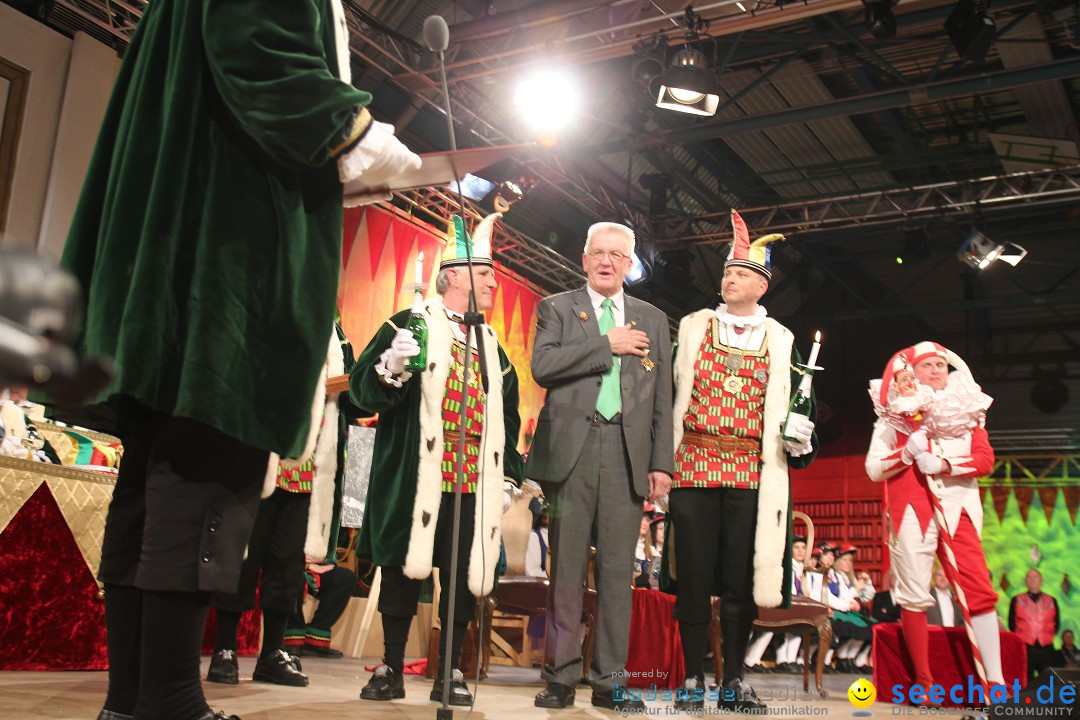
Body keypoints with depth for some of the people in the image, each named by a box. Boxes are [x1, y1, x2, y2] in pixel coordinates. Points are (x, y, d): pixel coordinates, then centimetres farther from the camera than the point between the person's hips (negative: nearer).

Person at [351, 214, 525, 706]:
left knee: (466, 575, 4)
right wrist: (391, 366, -22)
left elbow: (507, 416, 24)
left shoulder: (492, 346, 21)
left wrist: (511, 471, 15)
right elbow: (363, 388, -1)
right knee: (403, 568, 0)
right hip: (416, 478, -4)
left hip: (475, 484, 5)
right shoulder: (410, 326, 4)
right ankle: (391, 669, 14)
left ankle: (450, 672, 16)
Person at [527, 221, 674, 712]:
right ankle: (562, 675, 10)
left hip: (627, 453, 2)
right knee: (567, 567, 1)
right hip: (571, 449, -2)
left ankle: (608, 681, 10)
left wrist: (661, 462, 5)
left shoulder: (653, 320, 17)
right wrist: (607, 345, -7)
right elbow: (542, 367, -8)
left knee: (618, 569, 2)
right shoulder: (556, 308, 11)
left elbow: (662, 398, 13)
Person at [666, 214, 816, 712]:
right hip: (694, 466, -1)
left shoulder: (780, 342, 12)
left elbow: (789, 408, 14)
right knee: (693, 575, 0)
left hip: (751, 473, 1)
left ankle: (734, 681, 15)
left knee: (742, 579, 4)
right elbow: (671, 392, 6)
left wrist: (799, 438, -6)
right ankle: (693, 678, 10)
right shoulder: (692, 328, 10)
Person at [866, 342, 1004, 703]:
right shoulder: (895, 413, 7)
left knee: (980, 590, -6)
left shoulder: (967, 409, 14)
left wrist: (944, 464, -14)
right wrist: (908, 451, -14)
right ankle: (923, 681, 10)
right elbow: (873, 468, 1)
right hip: (911, 510, -2)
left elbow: (985, 459, 2)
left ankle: (995, 682, -2)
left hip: (957, 507, 2)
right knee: (914, 596, -1)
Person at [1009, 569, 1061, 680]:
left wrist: (1048, 636, 2)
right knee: (1026, 681, -4)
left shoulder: (1051, 601, 14)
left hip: (1046, 647, 1)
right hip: (1024, 647, -1)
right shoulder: (1017, 600, 10)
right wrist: (1021, 637, 1)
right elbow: (1011, 624, 8)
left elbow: (1057, 624, 13)